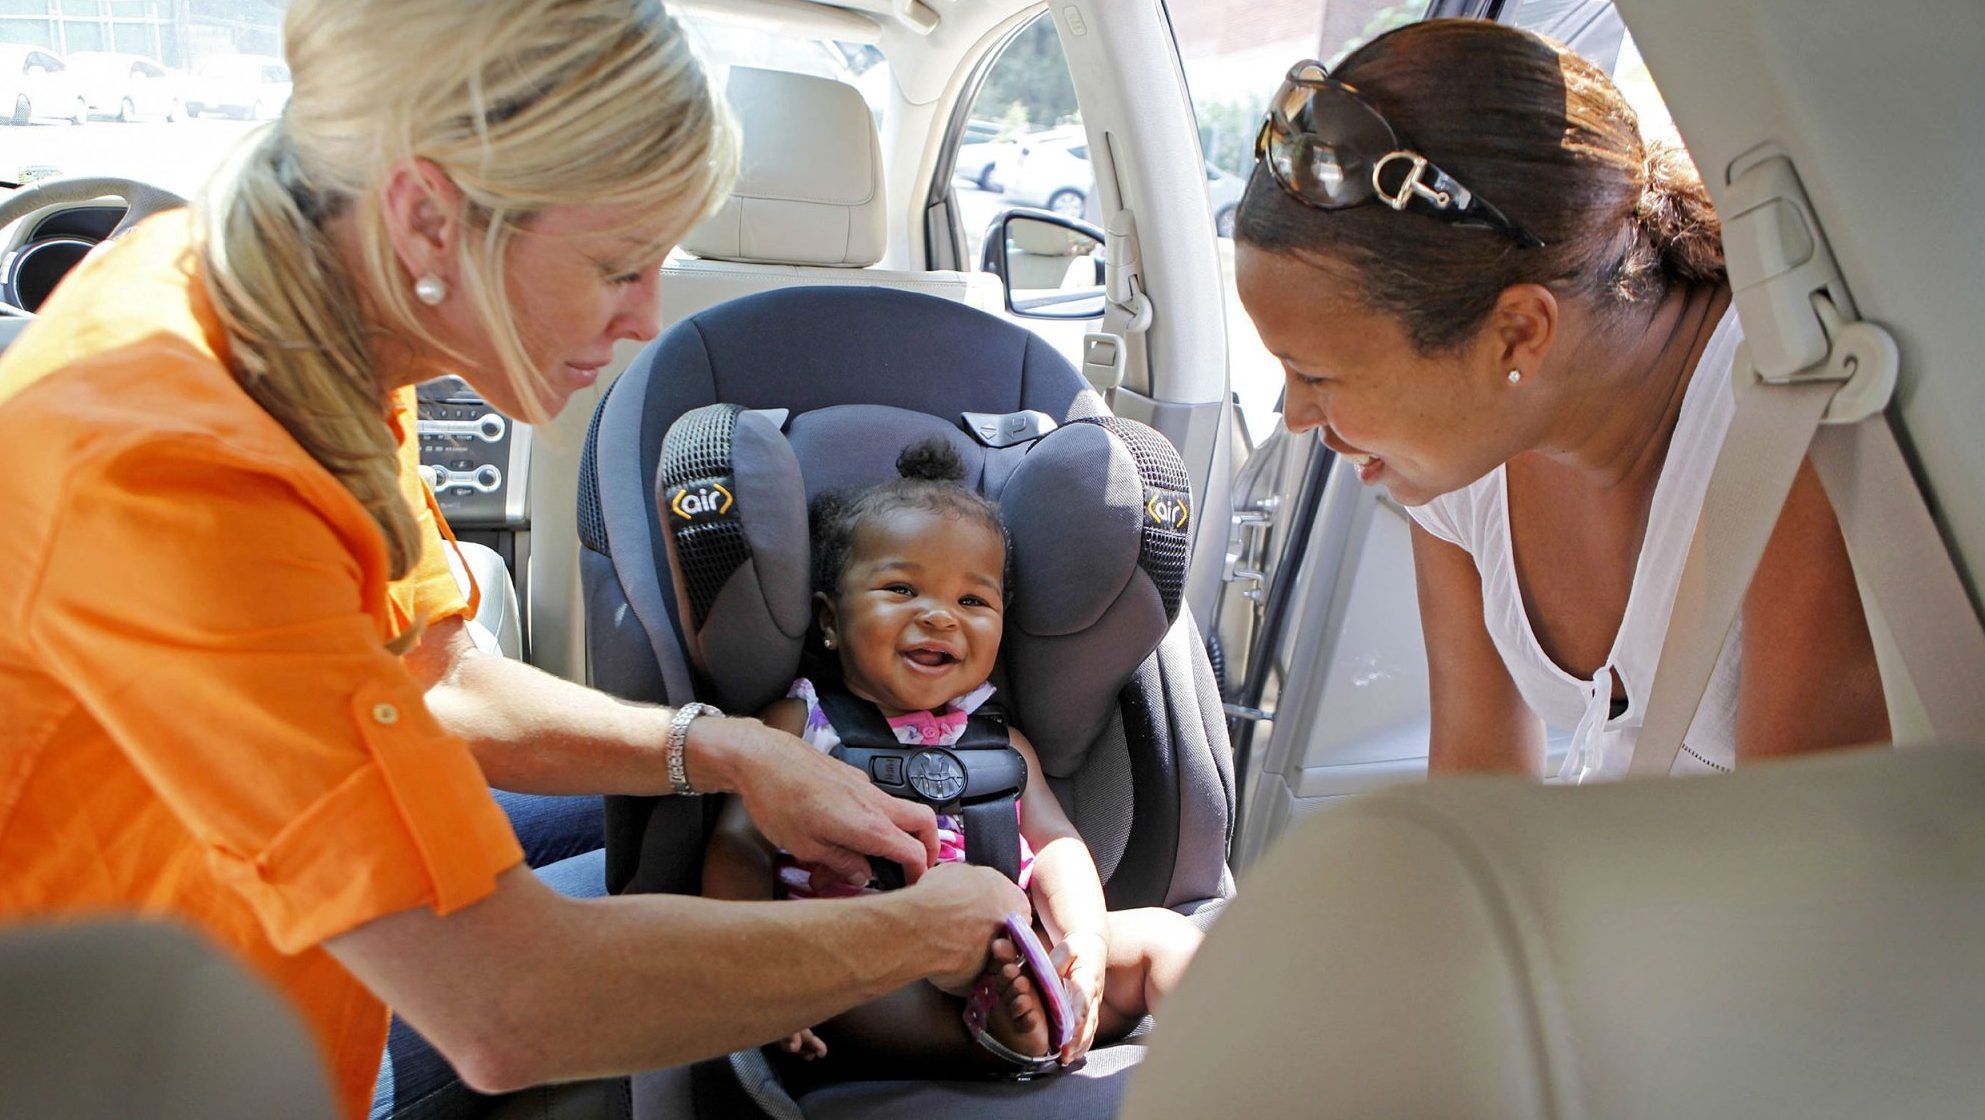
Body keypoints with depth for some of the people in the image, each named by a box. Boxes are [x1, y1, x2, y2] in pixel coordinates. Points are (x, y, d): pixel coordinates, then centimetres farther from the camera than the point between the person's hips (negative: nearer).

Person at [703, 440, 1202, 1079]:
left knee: (1159, 934, -4)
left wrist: (1086, 941, -9)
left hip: (1012, 965, 5)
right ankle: (1003, 1037, -46)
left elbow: (1056, 845, 13)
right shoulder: (799, 726, 10)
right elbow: (740, 846, 1)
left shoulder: (998, 740, 21)